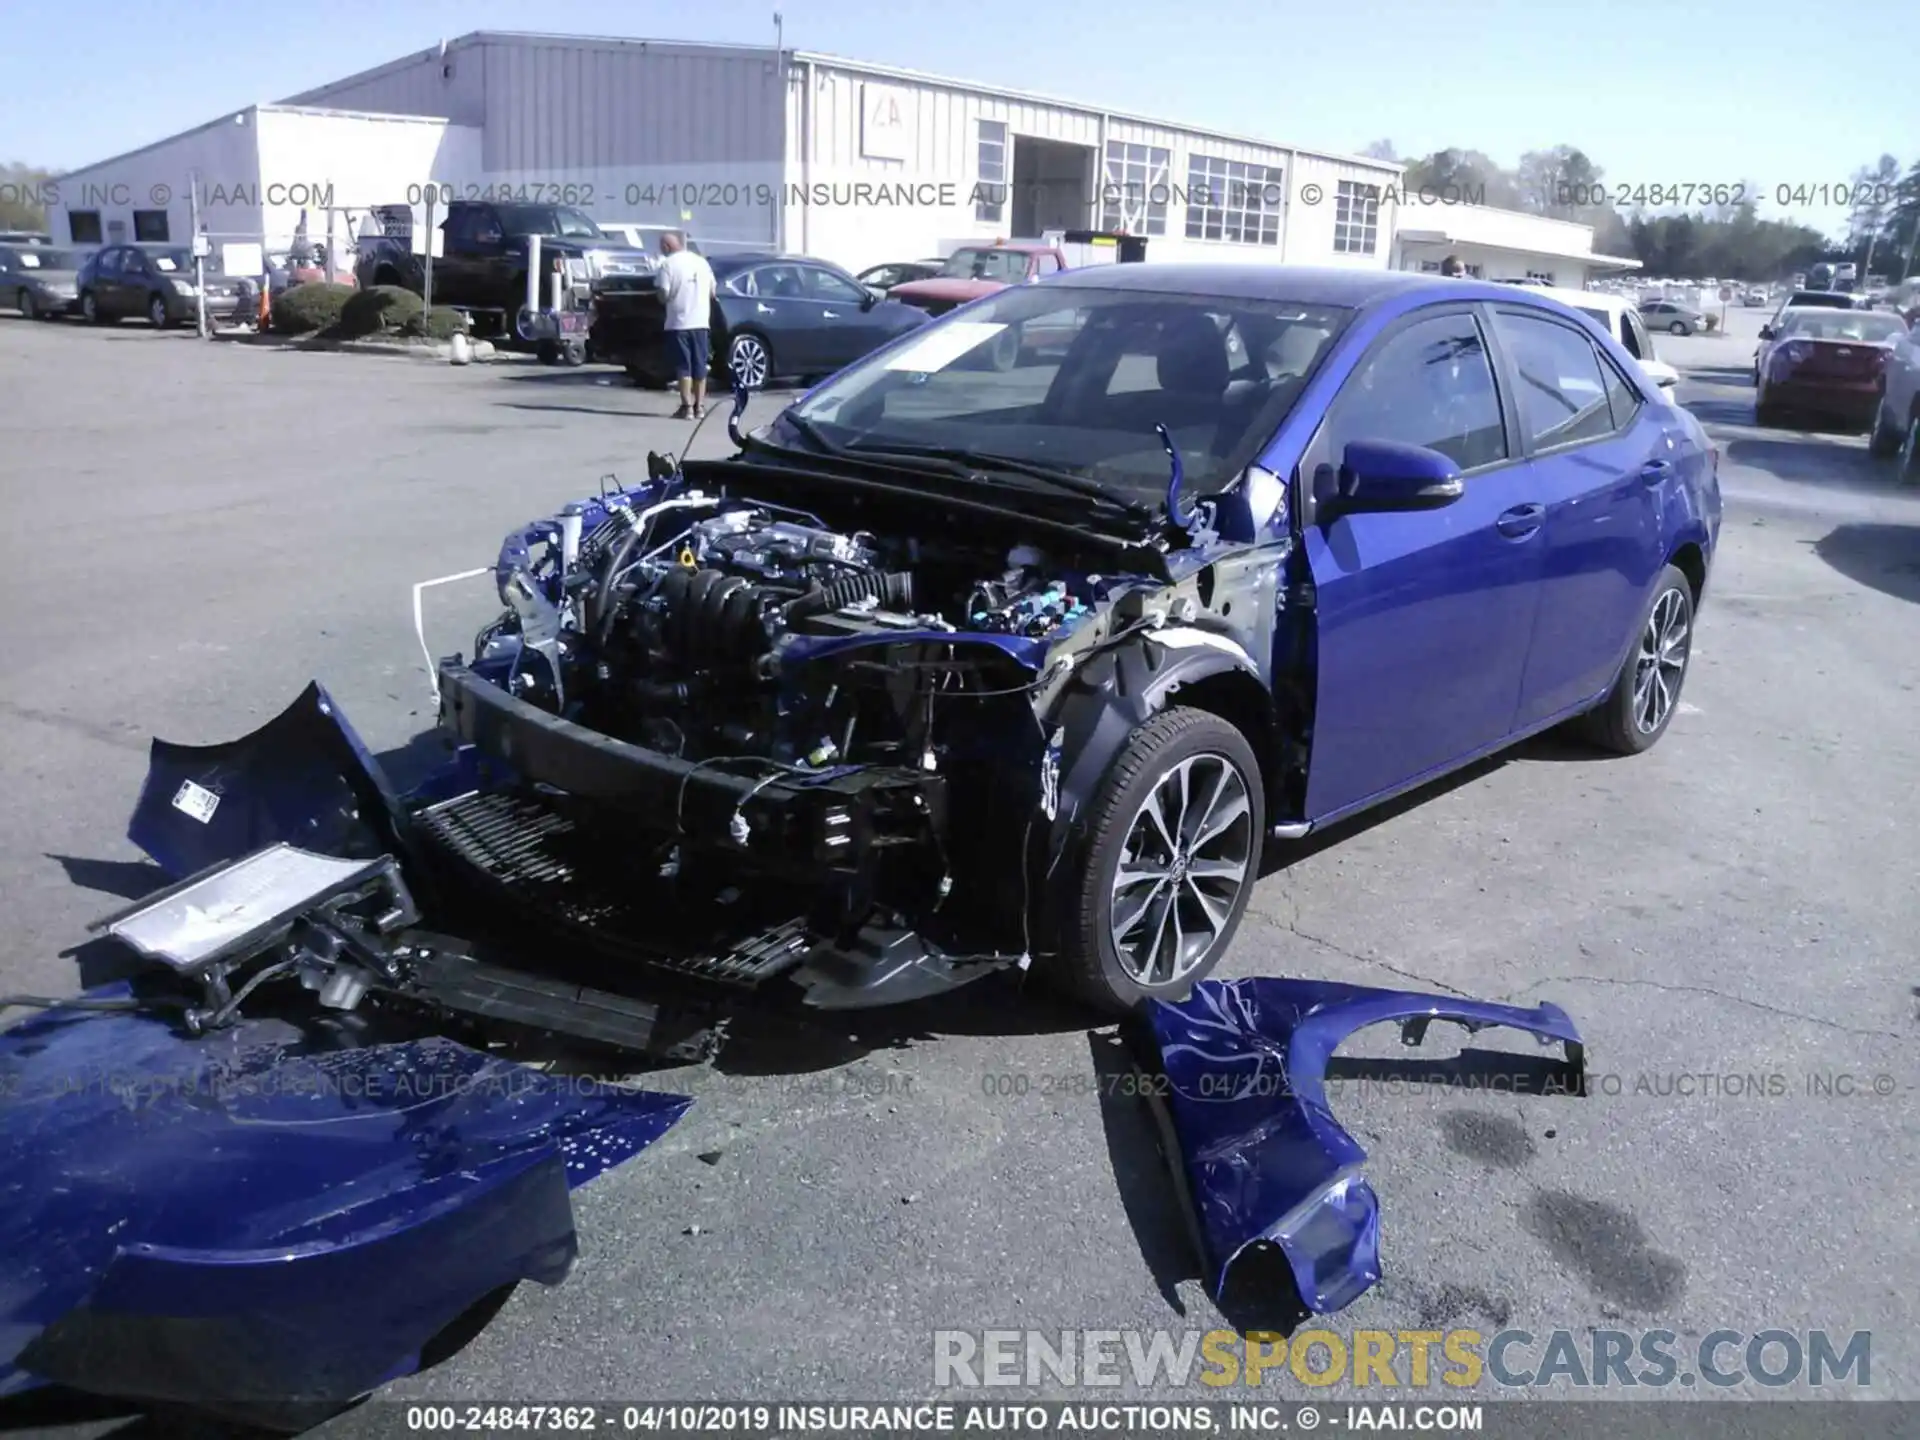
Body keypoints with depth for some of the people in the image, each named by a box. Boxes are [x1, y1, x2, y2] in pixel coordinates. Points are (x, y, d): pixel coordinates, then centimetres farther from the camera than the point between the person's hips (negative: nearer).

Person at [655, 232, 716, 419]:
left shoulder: (668, 264, -7)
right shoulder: (702, 261, 8)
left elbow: (663, 296, -11)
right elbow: (712, 292, 12)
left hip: (679, 323, -4)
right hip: (700, 321, 4)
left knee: (683, 366, -1)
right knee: (700, 366, 9)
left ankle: (687, 407, -5)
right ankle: (699, 407, 11)